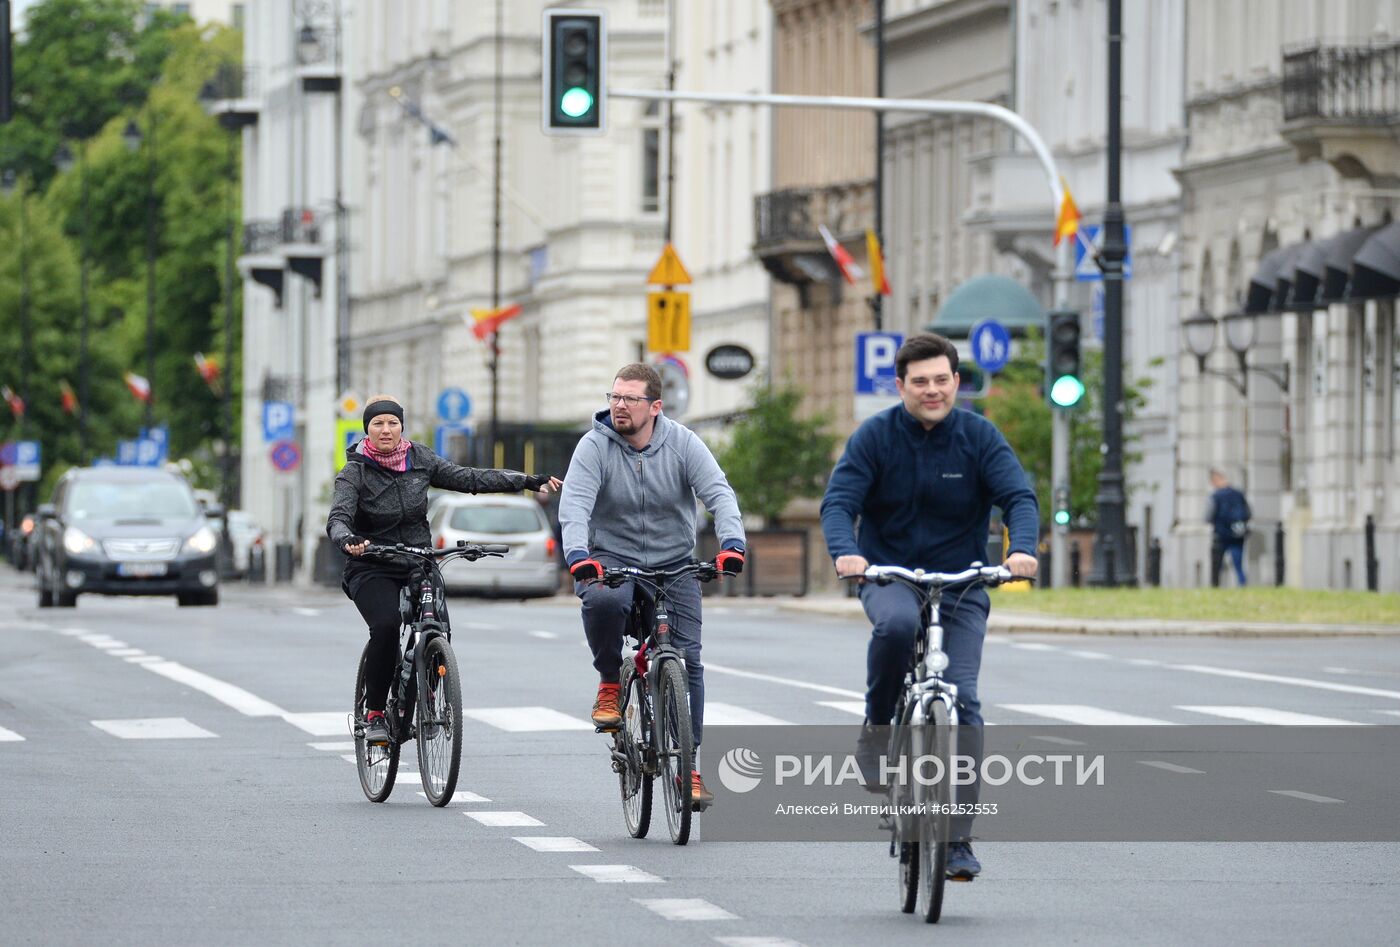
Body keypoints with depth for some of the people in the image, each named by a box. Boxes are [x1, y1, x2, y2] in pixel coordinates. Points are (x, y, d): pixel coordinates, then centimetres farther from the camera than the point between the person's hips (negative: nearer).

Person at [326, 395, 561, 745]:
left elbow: (469, 479, 3)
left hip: (418, 565, 3)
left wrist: (528, 481, -4)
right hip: (372, 570, -3)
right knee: (386, 625, -30)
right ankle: (374, 714, -15)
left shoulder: (418, 459, 4)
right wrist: (348, 539, -46)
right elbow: (338, 519, -22)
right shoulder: (355, 474, -8)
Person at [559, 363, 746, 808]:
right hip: (612, 561, -2)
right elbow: (574, 503, -22)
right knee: (602, 600, -36)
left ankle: (688, 764, -1)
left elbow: (719, 494, -16)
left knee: (687, 658, -9)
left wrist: (732, 543, -36)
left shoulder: (683, 443, -6)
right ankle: (609, 684, -9)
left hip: (674, 564, 2)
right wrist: (578, 555, -41)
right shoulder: (595, 446, -10)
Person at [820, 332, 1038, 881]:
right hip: (888, 576, -1)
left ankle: (958, 839, -7)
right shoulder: (875, 436, -4)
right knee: (896, 624, -37)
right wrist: (845, 552, -34)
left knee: (962, 701, -12)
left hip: (961, 584, 1)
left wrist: (1023, 548, -34)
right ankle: (877, 726, -11)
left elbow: (1018, 497, -12)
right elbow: (838, 502, -13)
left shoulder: (979, 437, -3)